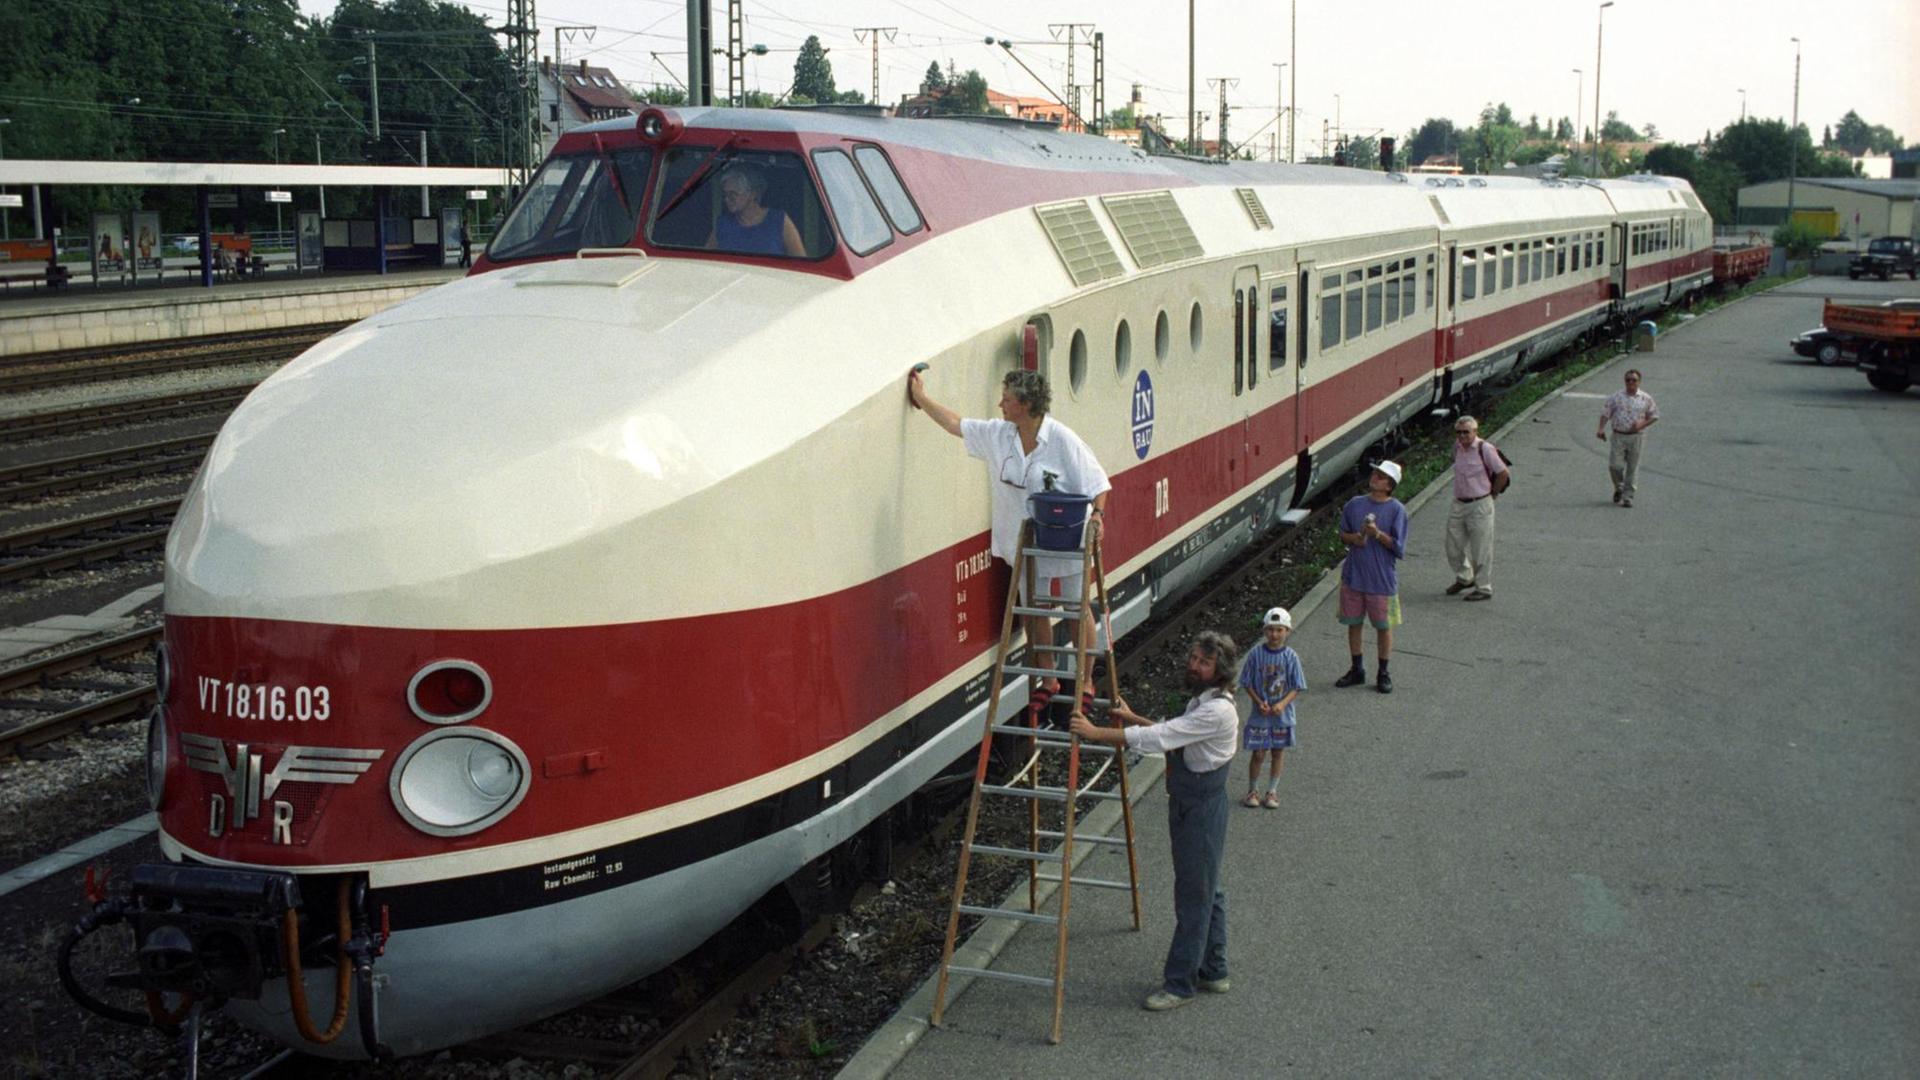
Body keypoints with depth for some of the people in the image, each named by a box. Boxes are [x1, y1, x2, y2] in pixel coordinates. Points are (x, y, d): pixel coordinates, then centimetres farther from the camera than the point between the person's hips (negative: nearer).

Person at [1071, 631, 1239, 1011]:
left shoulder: (1217, 711, -24)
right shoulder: (1200, 702, 9)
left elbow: (1159, 739, -30)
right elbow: (1171, 735, 26)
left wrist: (1096, 733, -29)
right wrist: (1133, 719, 18)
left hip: (1201, 810, -10)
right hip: (1189, 806, 10)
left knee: (1194, 897, -2)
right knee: (1207, 892, 18)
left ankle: (1179, 983, 4)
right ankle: (1213, 972, 28)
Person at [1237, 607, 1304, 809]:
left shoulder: (1291, 656, -8)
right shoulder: (1255, 654, -9)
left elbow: (1296, 687, -5)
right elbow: (1247, 683, -3)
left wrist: (1282, 704, -20)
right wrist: (1259, 702, -16)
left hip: (1282, 716, 1)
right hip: (1260, 715, -1)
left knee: (1277, 753, 11)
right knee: (1258, 754, 4)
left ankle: (1272, 791, 26)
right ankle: (1252, 791, 22)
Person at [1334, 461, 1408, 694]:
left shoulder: (1396, 510, -9)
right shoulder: (1354, 504, 1)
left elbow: (1399, 548, -11)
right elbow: (1342, 534, 11)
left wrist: (1378, 534, -23)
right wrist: (1353, 538, -10)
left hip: (1382, 579, -3)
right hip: (1354, 576, 3)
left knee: (1383, 626, 8)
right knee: (1353, 623, 12)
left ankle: (1383, 674, 22)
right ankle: (1357, 670, 28)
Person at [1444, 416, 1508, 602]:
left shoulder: (1485, 449, -15)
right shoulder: (1457, 447, 4)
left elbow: (1503, 474, -10)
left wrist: (1492, 494, -2)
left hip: (1479, 505, -7)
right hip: (1458, 504, 7)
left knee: (1481, 550, 2)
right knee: (1453, 546, 13)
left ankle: (1484, 588, 13)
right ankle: (1464, 578, 36)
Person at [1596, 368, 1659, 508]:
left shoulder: (1646, 398, 4)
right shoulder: (1616, 396, 4)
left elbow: (1654, 415, 9)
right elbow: (1605, 412, 2)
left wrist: (1642, 424, -9)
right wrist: (1601, 428, -13)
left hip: (1636, 437, 0)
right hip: (1618, 436, 0)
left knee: (1632, 468, 1)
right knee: (1615, 465, -4)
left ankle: (1627, 497, 8)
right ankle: (1619, 488, 24)